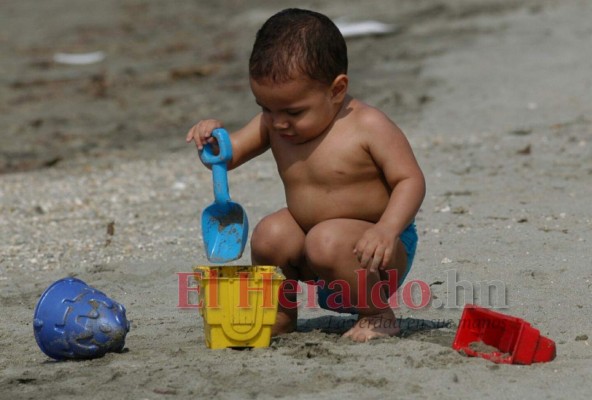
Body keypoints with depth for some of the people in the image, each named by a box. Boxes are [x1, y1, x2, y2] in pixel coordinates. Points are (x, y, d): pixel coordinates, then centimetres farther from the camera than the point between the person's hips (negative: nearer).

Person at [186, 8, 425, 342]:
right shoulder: (272, 125, 0)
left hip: (382, 253, -6)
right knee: (269, 235, -20)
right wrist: (214, 137, -19)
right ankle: (280, 313, 6)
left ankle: (378, 315, -10)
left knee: (327, 241, -34)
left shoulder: (368, 127, -18)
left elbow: (410, 180, -18)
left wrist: (387, 229, -36)